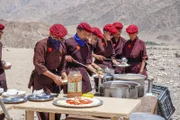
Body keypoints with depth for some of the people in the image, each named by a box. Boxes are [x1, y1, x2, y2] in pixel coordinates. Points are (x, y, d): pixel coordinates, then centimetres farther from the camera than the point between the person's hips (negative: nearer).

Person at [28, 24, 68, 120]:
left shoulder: (62, 46, 7)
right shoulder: (42, 44, -15)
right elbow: (38, 65, -21)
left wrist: (64, 75, -4)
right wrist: (53, 76, -24)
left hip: (54, 80, 7)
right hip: (41, 80, -7)